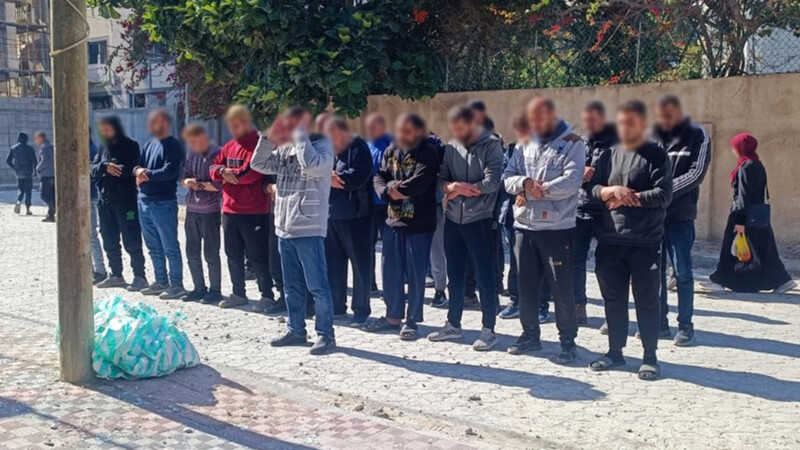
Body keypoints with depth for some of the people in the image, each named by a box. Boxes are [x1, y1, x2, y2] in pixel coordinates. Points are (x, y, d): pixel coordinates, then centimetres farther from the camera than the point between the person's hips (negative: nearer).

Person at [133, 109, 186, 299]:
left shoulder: (173, 146, -8)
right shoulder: (149, 145, 17)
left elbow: (169, 171, -19)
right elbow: (138, 165, 13)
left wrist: (147, 174, -11)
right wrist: (138, 170, -9)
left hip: (163, 203, -8)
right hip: (144, 201, 8)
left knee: (170, 247, -3)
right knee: (154, 247, 14)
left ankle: (176, 285, 3)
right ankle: (161, 282, 24)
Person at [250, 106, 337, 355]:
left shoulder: (321, 145, -7)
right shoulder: (285, 149, 14)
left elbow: (312, 166, -27)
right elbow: (258, 164, 11)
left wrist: (300, 133, -16)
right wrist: (270, 137, 1)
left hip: (309, 229, -8)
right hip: (284, 228, 8)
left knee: (317, 285, -3)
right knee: (292, 285, 15)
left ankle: (326, 334, 5)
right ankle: (295, 330, 26)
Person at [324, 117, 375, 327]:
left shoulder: (359, 150, -8)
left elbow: (357, 177, -23)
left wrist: (331, 178, -13)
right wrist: (329, 178, -15)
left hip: (355, 216, -7)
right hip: (331, 215, 7)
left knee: (360, 262, 2)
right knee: (333, 262, 13)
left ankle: (361, 310, 11)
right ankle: (336, 306, 25)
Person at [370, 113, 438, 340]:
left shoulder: (427, 153, -8)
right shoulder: (390, 151, 12)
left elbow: (419, 183, -21)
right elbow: (379, 178, 4)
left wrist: (394, 187, -9)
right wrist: (389, 193, -16)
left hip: (420, 223, -6)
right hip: (393, 221, 6)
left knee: (415, 274, 1)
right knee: (391, 272, 11)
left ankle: (412, 320, 13)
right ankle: (393, 317, 25)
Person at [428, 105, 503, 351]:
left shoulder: (491, 145, -8)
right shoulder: (451, 147, 9)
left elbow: (491, 183, -18)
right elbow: (441, 179, 6)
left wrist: (457, 189, -11)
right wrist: (453, 186, -17)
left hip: (479, 220, -6)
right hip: (453, 220, 6)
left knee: (485, 276, 1)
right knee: (455, 275, 14)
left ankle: (488, 330, 11)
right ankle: (453, 325, 25)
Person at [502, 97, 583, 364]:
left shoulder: (572, 144, -4)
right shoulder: (526, 144, 14)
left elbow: (571, 181, -17)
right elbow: (508, 178, 8)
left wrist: (535, 191, -15)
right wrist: (525, 183, -14)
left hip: (557, 227, -6)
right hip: (524, 226, 6)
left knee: (562, 288, -1)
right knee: (526, 285, 13)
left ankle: (567, 341, 11)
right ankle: (530, 335, 26)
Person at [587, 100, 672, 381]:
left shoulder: (656, 156, -1)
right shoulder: (609, 156, 14)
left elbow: (663, 195, -11)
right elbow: (593, 188, 7)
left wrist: (627, 199, -10)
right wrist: (613, 190, -12)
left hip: (646, 242, -4)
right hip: (611, 241, 5)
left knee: (647, 300, 1)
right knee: (613, 299, 11)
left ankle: (650, 357, 12)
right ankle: (615, 351, 24)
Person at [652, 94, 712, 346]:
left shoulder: (697, 136, 0)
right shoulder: (652, 137, 10)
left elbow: (696, 174, -9)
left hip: (680, 215, -3)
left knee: (682, 272, 0)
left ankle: (686, 326, 10)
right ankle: (659, 322, 18)